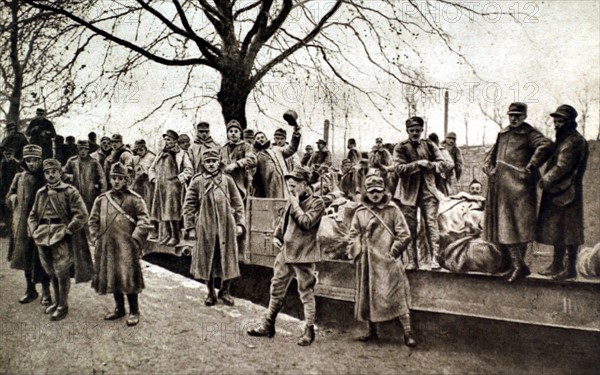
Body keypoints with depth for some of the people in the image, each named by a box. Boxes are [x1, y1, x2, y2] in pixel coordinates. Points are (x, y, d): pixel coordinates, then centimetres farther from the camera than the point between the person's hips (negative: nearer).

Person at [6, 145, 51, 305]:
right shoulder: (19, 177, 7)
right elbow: (9, 198, 14)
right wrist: (14, 198, -6)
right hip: (23, 224, 4)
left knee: (43, 258, -1)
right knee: (26, 257, 14)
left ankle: (46, 292, 11)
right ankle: (30, 290, 29)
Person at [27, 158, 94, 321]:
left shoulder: (70, 191, -5)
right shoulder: (40, 193, 13)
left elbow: (81, 215, -11)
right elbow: (33, 215, 22)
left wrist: (67, 230, -15)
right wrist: (34, 230, 6)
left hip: (62, 236, -6)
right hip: (43, 237, 6)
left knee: (62, 272, -1)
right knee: (51, 272, 16)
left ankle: (63, 306, 12)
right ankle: (57, 301, 32)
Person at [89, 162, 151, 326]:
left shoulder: (135, 199, -3)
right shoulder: (102, 199, 9)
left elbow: (144, 221, -6)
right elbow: (93, 220, 16)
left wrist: (134, 239, -12)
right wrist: (96, 238, 7)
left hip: (126, 246, -5)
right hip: (107, 246, 5)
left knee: (129, 278, -4)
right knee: (111, 277, 12)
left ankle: (134, 311, 10)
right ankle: (119, 308, 28)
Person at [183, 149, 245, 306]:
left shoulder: (227, 180, 3)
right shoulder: (196, 181, 1)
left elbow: (238, 203, 6)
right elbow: (188, 206, 2)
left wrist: (239, 223, 0)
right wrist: (190, 227, -2)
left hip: (226, 227, 1)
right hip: (205, 228, 0)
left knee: (228, 260, 5)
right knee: (207, 261, 8)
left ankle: (225, 291, 25)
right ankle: (211, 293, 26)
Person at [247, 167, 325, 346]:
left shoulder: (317, 203, -9)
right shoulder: (291, 201, 11)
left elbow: (306, 222, -23)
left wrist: (295, 204, -16)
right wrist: (276, 236, 7)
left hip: (303, 256, -7)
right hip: (285, 253, 7)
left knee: (306, 293, 2)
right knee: (276, 289, 13)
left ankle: (309, 330, 15)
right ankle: (268, 326, 25)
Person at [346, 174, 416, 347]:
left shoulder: (392, 209, 0)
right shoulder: (360, 212, 8)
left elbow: (404, 234, -2)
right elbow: (353, 235, 10)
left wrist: (393, 252, -8)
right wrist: (358, 253, -2)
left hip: (388, 260, -3)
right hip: (367, 261, 4)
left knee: (397, 294, -7)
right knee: (367, 295, 10)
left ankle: (407, 332, 1)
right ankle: (372, 331, 25)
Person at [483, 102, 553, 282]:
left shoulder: (529, 133, -2)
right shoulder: (502, 134, 19)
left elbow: (546, 146, -21)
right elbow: (491, 154, 30)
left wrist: (529, 169, -21)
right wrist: (489, 168, 11)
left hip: (519, 185, -7)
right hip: (500, 185, 7)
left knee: (518, 225, -7)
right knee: (502, 225, 6)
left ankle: (518, 265, 2)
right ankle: (518, 265, 14)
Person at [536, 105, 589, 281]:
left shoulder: (574, 141, -14)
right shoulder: (563, 140, 17)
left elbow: (562, 167, -19)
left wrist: (545, 180, -11)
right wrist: (546, 179, 6)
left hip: (566, 192, -10)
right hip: (557, 192, 10)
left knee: (568, 230, -3)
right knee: (556, 228, 14)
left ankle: (570, 268, 5)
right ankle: (557, 265, 24)